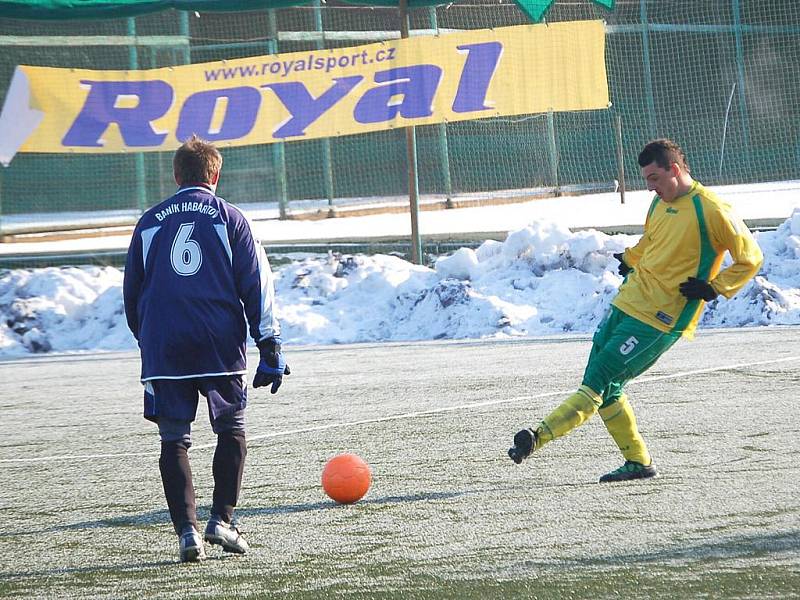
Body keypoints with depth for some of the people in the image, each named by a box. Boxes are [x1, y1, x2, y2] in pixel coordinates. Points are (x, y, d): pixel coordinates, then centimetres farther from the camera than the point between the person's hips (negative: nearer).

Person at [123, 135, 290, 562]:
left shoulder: (149, 223, 11)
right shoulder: (228, 217, 5)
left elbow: (132, 291, 17)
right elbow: (256, 284, 1)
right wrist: (270, 348, 2)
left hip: (163, 347, 1)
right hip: (221, 346, -1)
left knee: (174, 439, 4)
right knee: (231, 429, 14)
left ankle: (186, 530, -6)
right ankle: (222, 519, 3)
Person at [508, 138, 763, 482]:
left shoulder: (710, 210, -12)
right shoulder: (660, 203, 13)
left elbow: (750, 258, -7)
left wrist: (713, 288, -13)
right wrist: (631, 259, 21)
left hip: (660, 319, -9)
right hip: (628, 300, 9)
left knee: (600, 382, -13)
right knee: (601, 384, 4)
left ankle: (538, 436, -20)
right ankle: (637, 463, 11)